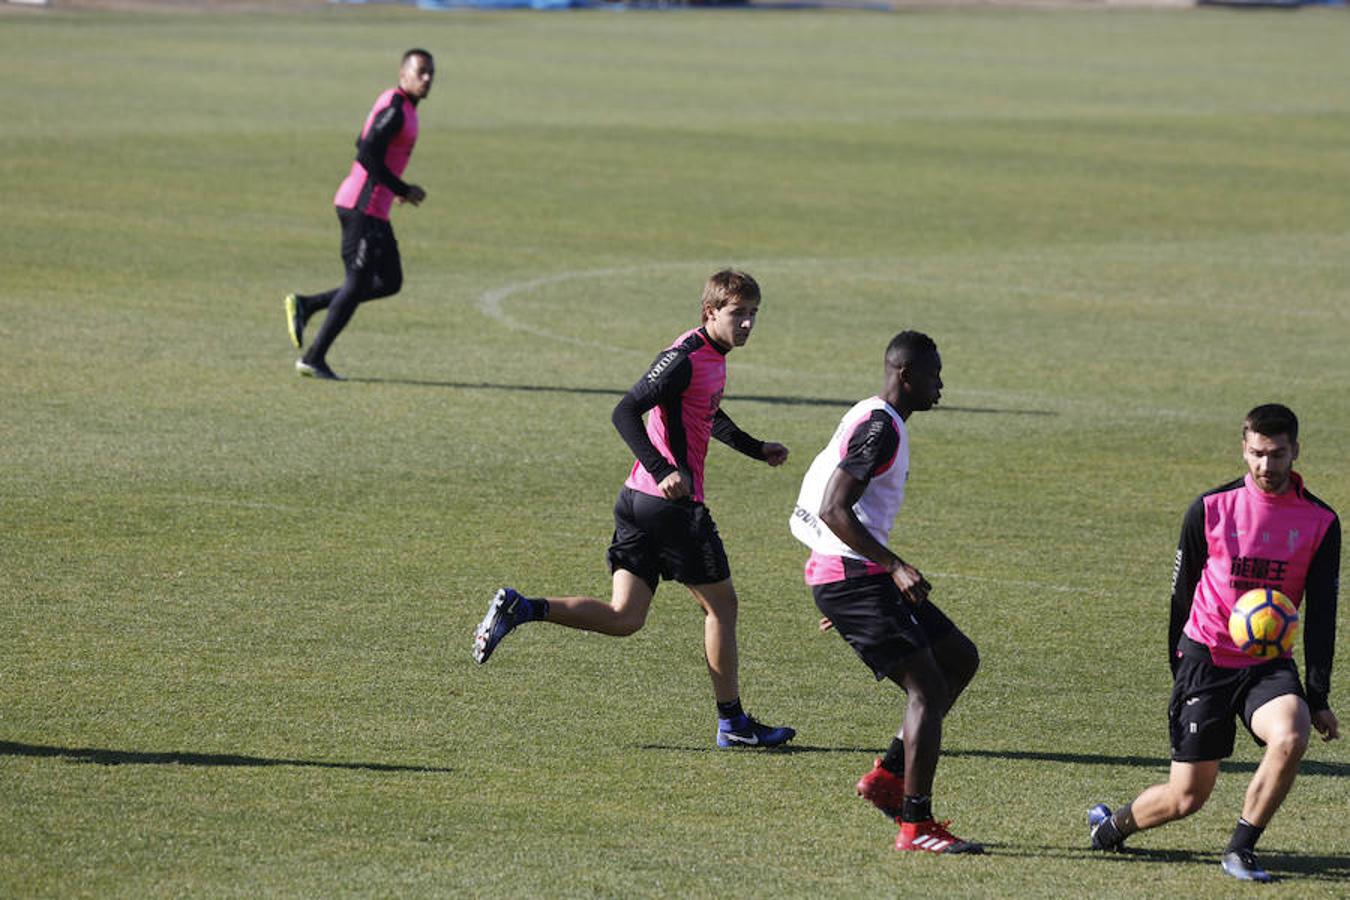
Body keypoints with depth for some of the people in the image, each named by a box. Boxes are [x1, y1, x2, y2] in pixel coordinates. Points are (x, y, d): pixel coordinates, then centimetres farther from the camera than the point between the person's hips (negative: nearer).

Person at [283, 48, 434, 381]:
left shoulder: (396, 105, 16)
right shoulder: (395, 109, -16)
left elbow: (365, 147, 24)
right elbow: (368, 156, -23)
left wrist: (398, 189, 16)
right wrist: (404, 190, -15)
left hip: (373, 209, 10)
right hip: (363, 207, -10)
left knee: (390, 282, 13)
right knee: (357, 285, -4)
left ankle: (305, 305, 15)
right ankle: (314, 359, 3)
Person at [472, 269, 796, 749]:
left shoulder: (713, 358, 15)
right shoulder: (685, 358, -15)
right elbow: (625, 413, -23)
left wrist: (757, 449, 33)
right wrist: (664, 472, -30)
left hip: (638, 499, 9)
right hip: (673, 505, -9)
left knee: (623, 618, 5)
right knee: (720, 604, 6)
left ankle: (521, 608, -7)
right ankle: (733, 723, 14)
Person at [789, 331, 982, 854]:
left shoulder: (872, 420, 18)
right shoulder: (879, 427, -15)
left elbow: (834, 509, 26)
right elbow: (833, 510, -23)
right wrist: (895, 566, -25)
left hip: (852, 575, 11)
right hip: (853, 576, -11)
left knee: (961, 658, 14)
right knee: (928, 688, -12)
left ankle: (888, 775, 14)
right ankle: (916, 826, -12)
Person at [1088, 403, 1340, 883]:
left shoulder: (1321, 522, -1)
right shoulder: (1210, 509, -4)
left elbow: (1321, 615, 1)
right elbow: (1181, 595, 7)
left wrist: (1317, 698, -5)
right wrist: (1180, 673, 10)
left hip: (1269, 664, 1)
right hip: (1206, 658, -1)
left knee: (1290, 737, -31)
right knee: (1187, 797, -2)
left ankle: (1240, 850, -13)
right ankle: (1112, 827, 30)